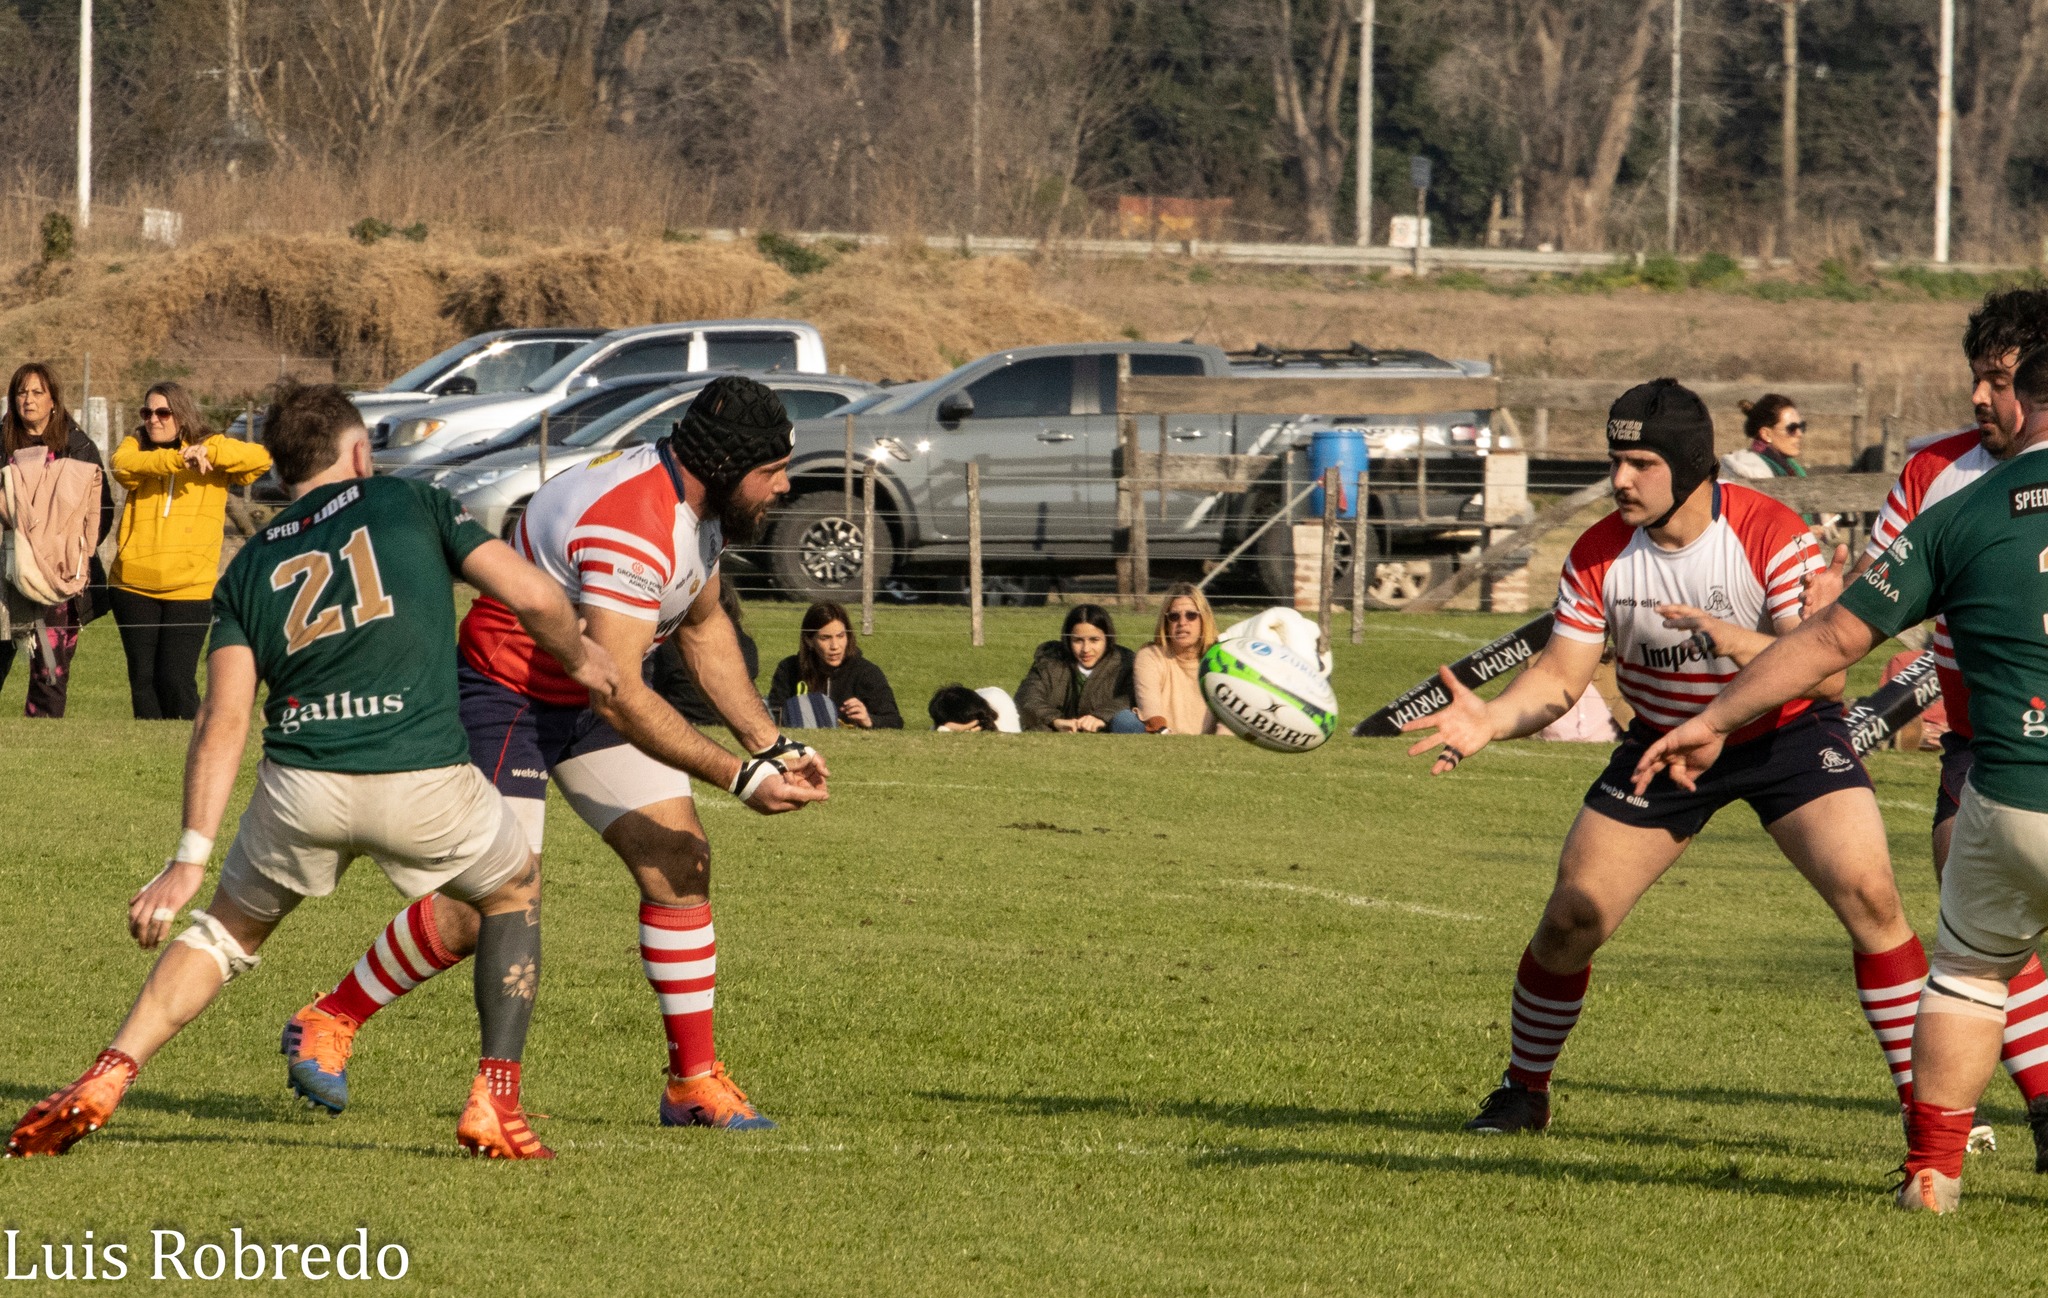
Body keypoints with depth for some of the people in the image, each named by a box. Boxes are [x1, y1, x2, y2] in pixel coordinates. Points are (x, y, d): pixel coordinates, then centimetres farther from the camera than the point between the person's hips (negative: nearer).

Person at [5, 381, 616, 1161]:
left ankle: (104, 1083, 10)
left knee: (228, 928, 26)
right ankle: (495, 1100, 13)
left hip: (301, 788, 2)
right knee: (515, 892, 27)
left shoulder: (250, 568, 17)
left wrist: (191, 856, 4)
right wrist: (580, 659, 26)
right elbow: (533, 597, 4)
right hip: (424, 782, -2)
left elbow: (224, 717, 7)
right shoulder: (413, 504, 13)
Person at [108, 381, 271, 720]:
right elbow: (123, 464, -15)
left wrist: (207, 453, -20)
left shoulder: (213, 447, 6)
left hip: (190, 587, -2)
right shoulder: (136, 446, 9)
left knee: (176, 678, -7)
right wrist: (179, 459, -28)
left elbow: (260, 459, -9)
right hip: (134, 584, 2)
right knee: (143, 678, 6)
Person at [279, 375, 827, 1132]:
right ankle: (326, 1025, 8)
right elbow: (617, 694, -34)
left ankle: (694, 1082, 3)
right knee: (486, 909, -13)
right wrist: (738, 779, -32)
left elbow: (702, 628, 17)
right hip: (507, 695, -9)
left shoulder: (697, 501, -2)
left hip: (595, 692, 9)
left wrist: (770, 745, 9)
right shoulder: (629, 523, -33)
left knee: (680, 861, -4)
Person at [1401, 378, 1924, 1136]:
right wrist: (1491, 719, -28)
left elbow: (1827, 670, -30)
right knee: (1571, 919, -4)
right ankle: (1524, 1093, 19)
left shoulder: (1772, 535, -24)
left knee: (1868, 895, -21)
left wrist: (1742, 641, -47)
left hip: (1786, 733, -3)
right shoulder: (1600, 555, -13)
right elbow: (1561, 677, -9)